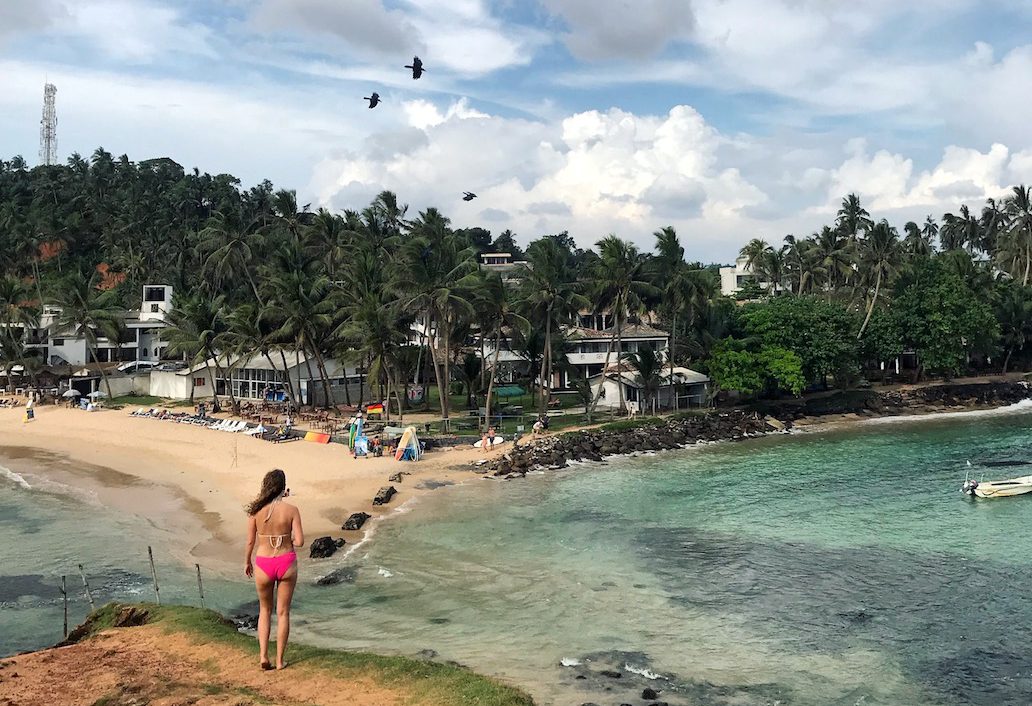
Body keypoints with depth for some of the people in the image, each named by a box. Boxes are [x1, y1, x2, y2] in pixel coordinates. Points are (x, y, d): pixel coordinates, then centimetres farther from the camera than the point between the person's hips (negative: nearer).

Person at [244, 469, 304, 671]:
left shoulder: (256, 510, -7)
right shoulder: (291, 510, -10)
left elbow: (250, 541, -1)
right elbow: (300, 542, -12)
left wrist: (247, 562, 16)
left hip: (263, 564, 1)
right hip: (286, 563, -1)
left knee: (265, 610, 21)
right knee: (283, 612, 13)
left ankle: (263, 656, 11)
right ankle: (280, 660, 18)